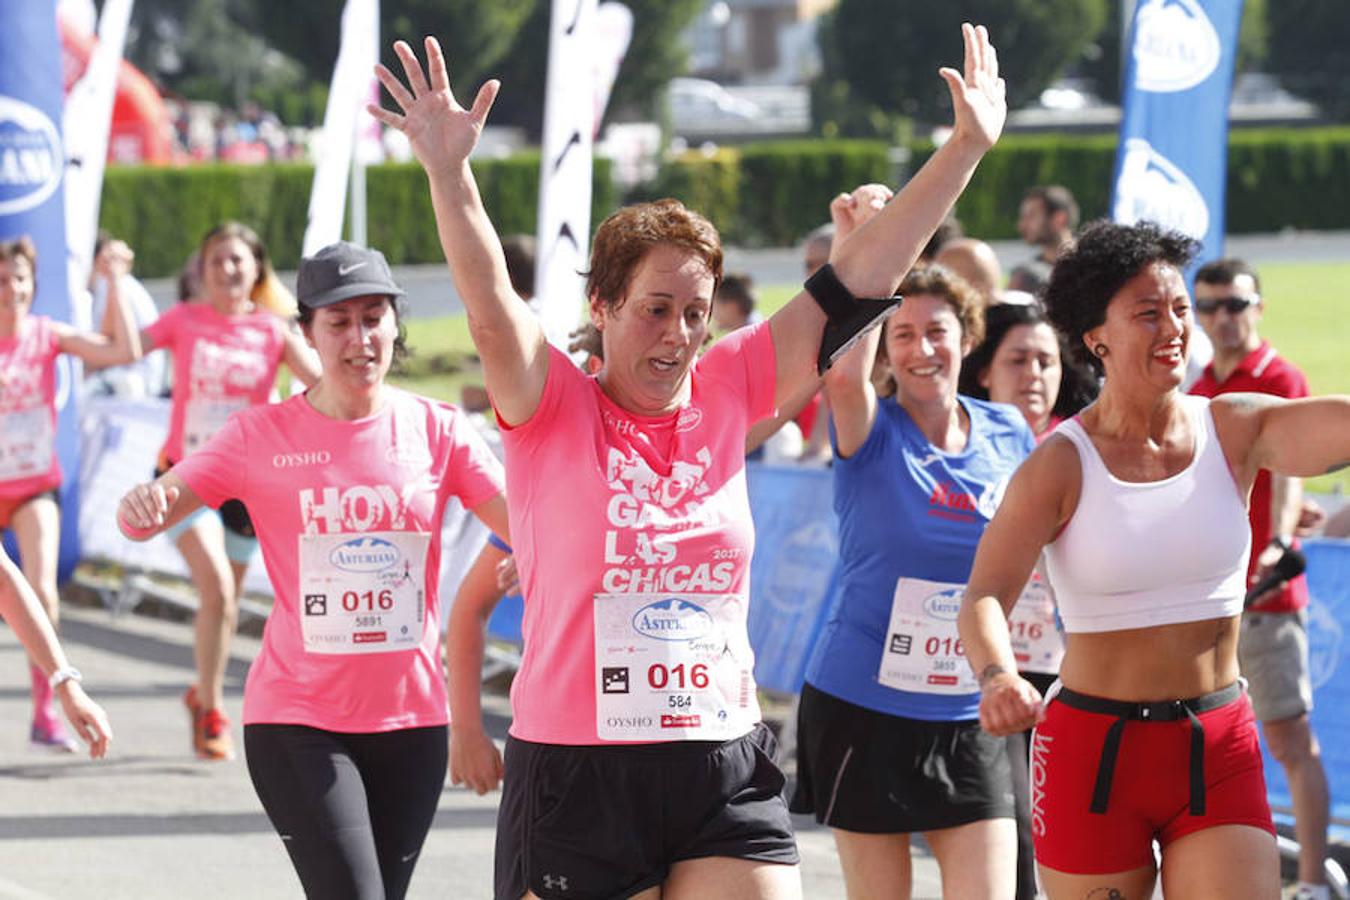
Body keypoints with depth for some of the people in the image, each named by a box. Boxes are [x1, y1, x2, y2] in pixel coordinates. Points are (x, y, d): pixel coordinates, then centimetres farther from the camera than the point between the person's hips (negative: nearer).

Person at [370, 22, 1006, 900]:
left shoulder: (727, 396, 6)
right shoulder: (553, 410, -4)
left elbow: (859, 283, 7)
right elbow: (492, 312, -21)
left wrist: (966, 149, 4)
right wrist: (450, 174, -38)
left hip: (727, 779, 3)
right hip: (578, 783, -3)